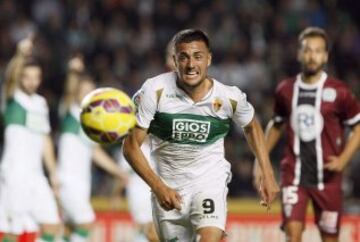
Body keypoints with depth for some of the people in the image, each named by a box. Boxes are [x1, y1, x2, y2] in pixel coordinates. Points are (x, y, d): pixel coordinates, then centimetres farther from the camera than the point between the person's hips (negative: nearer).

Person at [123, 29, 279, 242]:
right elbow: (131, 145, -11)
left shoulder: (230, 97, -12)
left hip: (211, 181, -1)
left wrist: (268, 174, 8)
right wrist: (158, 187, -21)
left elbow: (251, 127, 12)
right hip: (167, 188, 1)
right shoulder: (155, 91, -17)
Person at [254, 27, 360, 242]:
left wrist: (343, 160, -11)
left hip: (327, 177, -1)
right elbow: (276, 126, 20)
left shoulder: (339, 92, -5)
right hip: (294, 175, 1)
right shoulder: (286, 90, 4)